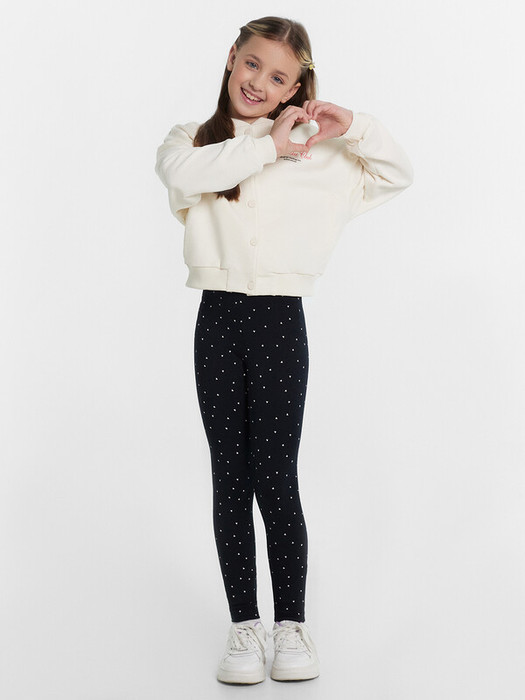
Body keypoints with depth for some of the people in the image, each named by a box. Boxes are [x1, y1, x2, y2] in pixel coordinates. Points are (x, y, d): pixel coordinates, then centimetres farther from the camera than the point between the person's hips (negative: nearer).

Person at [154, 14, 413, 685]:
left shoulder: (312, 154, 9)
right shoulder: (191, 139, 9)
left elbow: (398, 175, 12)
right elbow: (184, 171, -16)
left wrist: (353, 126, -3)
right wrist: (267, 147, -14)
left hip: (281, 320, -1)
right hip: (217, 319, 1)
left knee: (275, 478, -2)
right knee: (230, 480, 5)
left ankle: (291, 622, 14)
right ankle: (244, 623, 16)